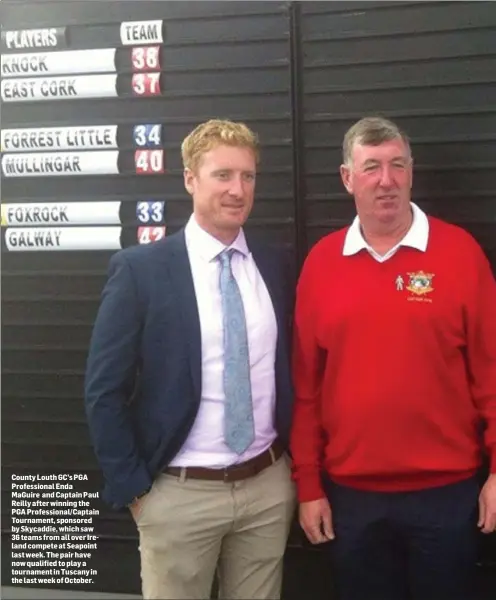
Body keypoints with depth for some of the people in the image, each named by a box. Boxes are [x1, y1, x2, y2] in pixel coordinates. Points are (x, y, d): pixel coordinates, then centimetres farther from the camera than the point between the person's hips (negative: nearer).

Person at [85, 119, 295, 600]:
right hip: (179, 493, -3)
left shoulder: (274, 266, 3)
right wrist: (133, 488, -8)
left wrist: (293, 465, 8)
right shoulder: (139, 269, -9)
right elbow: (103, 391, -8)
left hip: (269, 486, 4)